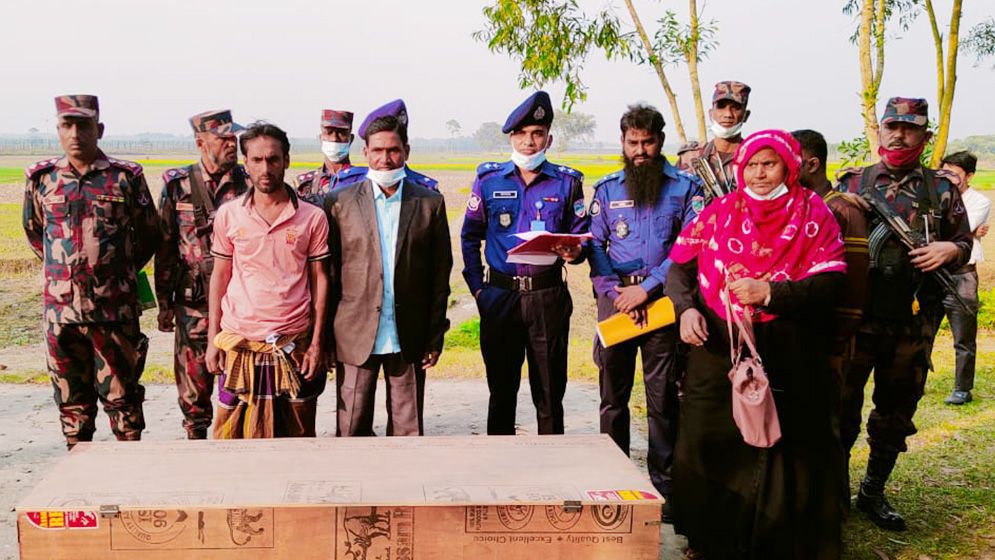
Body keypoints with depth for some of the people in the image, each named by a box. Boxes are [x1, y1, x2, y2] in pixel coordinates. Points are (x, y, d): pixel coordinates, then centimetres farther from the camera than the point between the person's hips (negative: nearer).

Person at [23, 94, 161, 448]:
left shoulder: (126, 177, -1)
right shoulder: (41, 177, 5)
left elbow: (149, 235, 9)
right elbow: (34, 233, 20)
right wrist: (64, 269, 15)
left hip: (115, 309, -2)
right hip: (61, 310, 2)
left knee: (121, 393, 4)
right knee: (71, 395, 12)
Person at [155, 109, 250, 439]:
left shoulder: (248, 184, 1)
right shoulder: (177, 186, 1)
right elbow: (165, 247, 4)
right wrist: (164, 303, 3)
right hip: (193, 301, 0)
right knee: (194, 378, 7)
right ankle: (196, 437, 22)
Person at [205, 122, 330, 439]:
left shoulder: (313, 218, 0)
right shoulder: (228, 215, 3)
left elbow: (319, 279, 2)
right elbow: (219, 277, 8)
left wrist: (316, 342, -3)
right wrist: (212, 339, 4)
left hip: (294, 344, 0)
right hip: (238, 342, 1)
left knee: (298, 433, 7)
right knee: (233, 431, 2)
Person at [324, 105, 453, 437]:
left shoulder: (430, 203, 4)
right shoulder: (339, 202, 2)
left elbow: (440, 275, 5)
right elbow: (328, 272, 2)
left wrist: (436, 335, 2)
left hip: (409, 338, 1)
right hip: (356, 336, 0)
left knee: (408, 429, 9)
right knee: (352, 429, 6)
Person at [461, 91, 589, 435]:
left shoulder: (566, 182, 5)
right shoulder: (488, 179, 6)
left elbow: (581, 237, 9)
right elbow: (470, 237, 11)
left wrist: (574, 252, -14)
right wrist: (477, 287, 2)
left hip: (549, 296, 0)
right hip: (499, 295, 1)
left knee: (549, 390, 6)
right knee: (501, 388, 10)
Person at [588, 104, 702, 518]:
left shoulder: (685, 187, 5)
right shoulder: (607, 189, 12)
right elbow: (595, 247, 7)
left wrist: (647, 288, -12)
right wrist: (615, 293, -8)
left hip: (662, 299, -2)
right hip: (616, 298, 2)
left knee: (662, 397, 1)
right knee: (612, 394, 7)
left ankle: (663, 484, 11)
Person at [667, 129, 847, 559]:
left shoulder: (813, 215, 3)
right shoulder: (719, 213, 9)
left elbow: (829, 281, -8)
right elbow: (679, 267, 6)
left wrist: (768, 293, -20)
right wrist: (686, 308, -12)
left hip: (787, 358, -2)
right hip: (718, 350, 2)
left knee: (782, 445, 3)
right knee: (711, 442, 7)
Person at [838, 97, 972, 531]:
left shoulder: (942, 189, 6)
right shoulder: (851, 183, 4)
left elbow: (965, 244, 10)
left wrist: (949, 250, -11)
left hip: (912, 327, 2)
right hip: (855, 318, -2)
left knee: (896, 414, 13)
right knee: (842, 409, 7)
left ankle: (874, 493, 28)